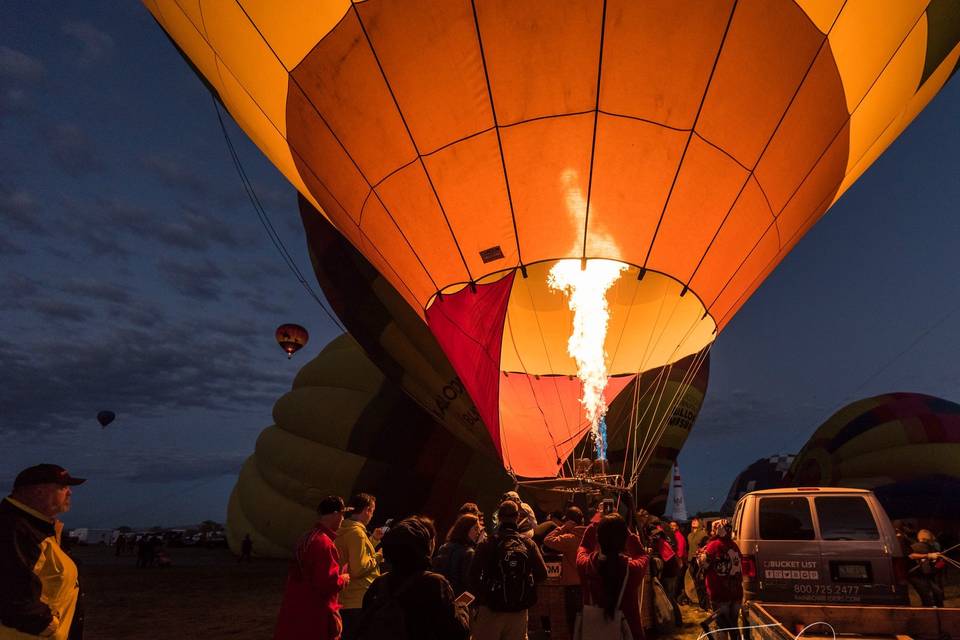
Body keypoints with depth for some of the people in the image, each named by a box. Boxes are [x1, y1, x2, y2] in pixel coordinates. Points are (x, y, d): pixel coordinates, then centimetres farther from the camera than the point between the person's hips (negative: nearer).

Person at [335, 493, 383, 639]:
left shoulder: (343, 531, 11)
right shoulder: (357, 532, -18)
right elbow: (358, 569, -23)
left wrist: (373, 539, 17)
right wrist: (379, 556, -10)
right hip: (359, 602, -9)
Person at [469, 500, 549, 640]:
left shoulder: (487, 544, -10)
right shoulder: (528, 544, -3)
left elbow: (474, 576, -13)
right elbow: (542, 574, -4)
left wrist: (480, 597, 3)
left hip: (490, 609, -2)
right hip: (519, 611, 2)